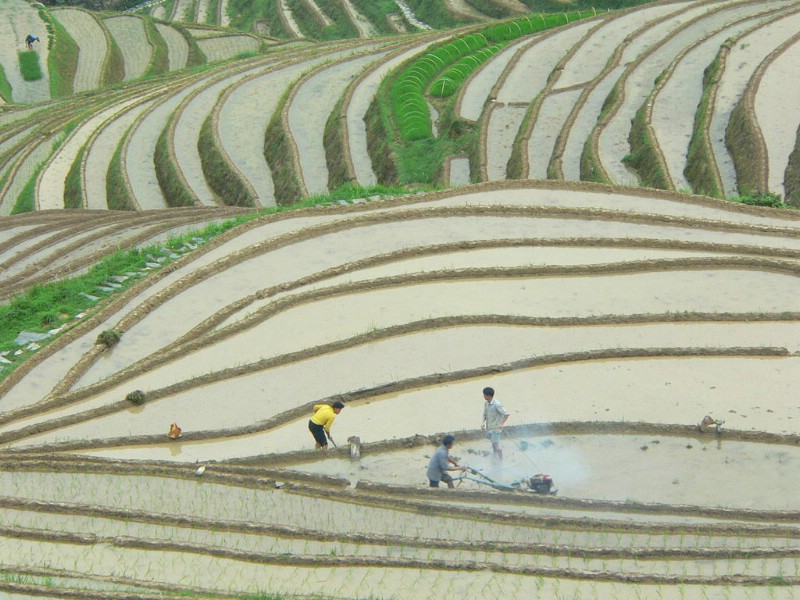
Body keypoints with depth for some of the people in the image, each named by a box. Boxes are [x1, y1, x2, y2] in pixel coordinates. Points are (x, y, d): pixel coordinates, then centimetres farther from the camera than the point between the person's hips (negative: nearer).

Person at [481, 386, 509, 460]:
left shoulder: (497, 405, -24)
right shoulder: (486, 404, 0)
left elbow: (506, 414, -20)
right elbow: (485, 414, 12)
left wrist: (502, 424, -27)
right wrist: (483, 422, -5)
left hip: (495, 429, -8)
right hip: (489, 428, 8)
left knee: (496, 445, -6)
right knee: (493, 444, 22)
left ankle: (501, 460, 6)